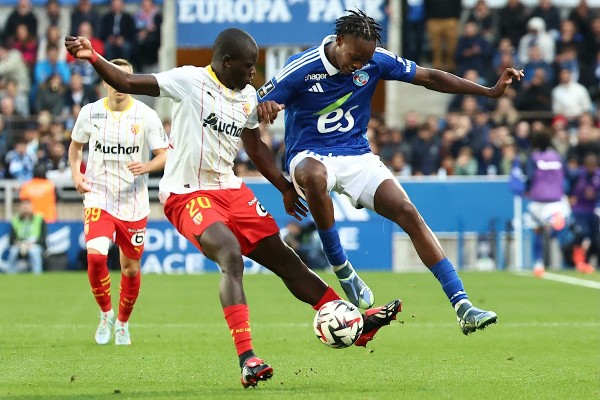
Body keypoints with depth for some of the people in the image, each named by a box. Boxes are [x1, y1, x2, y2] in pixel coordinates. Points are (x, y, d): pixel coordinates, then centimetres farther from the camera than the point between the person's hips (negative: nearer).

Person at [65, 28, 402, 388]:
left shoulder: (249, 97, 9)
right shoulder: (190, 81, -11)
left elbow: (255, 146, 25)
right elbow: (128, 83, -14)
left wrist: (285, 187, 26)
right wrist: (92, 58, -28)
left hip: (231, 190, 7)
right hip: (187, 194, -7)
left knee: (284, 258, 8)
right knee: (231, 254, -30)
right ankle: (246, 358, -36)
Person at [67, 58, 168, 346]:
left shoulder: (146, 115, -5)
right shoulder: (90, 112, 0)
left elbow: (165, 155, -5)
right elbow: (75, 145, 17)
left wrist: (146, 167, -25)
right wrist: (76, 173, 0)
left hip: (133, 203, 0)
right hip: (98, 198, 0)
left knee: (131, 268, 7)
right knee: (95, 255, -22)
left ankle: (122, 323, 32)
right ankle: (105, 314, 2)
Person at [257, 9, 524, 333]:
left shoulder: (376, 61, -5)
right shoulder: (300, 70, -17)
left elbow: (429, 78, 4)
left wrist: (491, 91, 0)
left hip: (358, 156, 4)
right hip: (310, 156, -4)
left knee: (407, 213, -16)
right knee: (314, 176, -42)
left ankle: (462, 307, -18)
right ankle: (341, 268, -23)